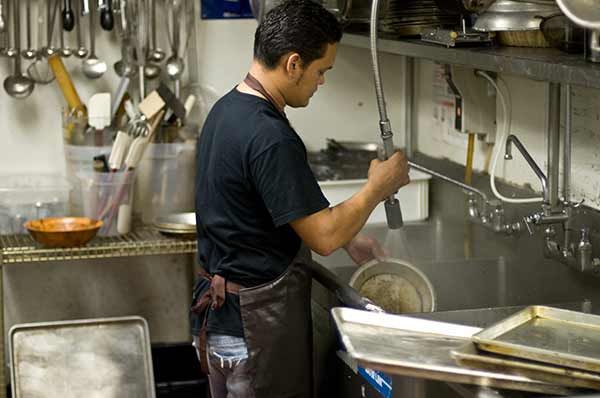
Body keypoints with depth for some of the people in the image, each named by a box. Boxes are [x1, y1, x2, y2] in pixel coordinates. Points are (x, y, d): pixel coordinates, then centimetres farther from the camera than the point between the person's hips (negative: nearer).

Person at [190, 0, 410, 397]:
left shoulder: (227, 109, 6)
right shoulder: (269, 137, -25)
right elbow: (323, 238, -22)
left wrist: (346, 239, 13)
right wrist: (377, 188, -7)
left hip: (222, 305, 10)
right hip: (257, 319, -10)